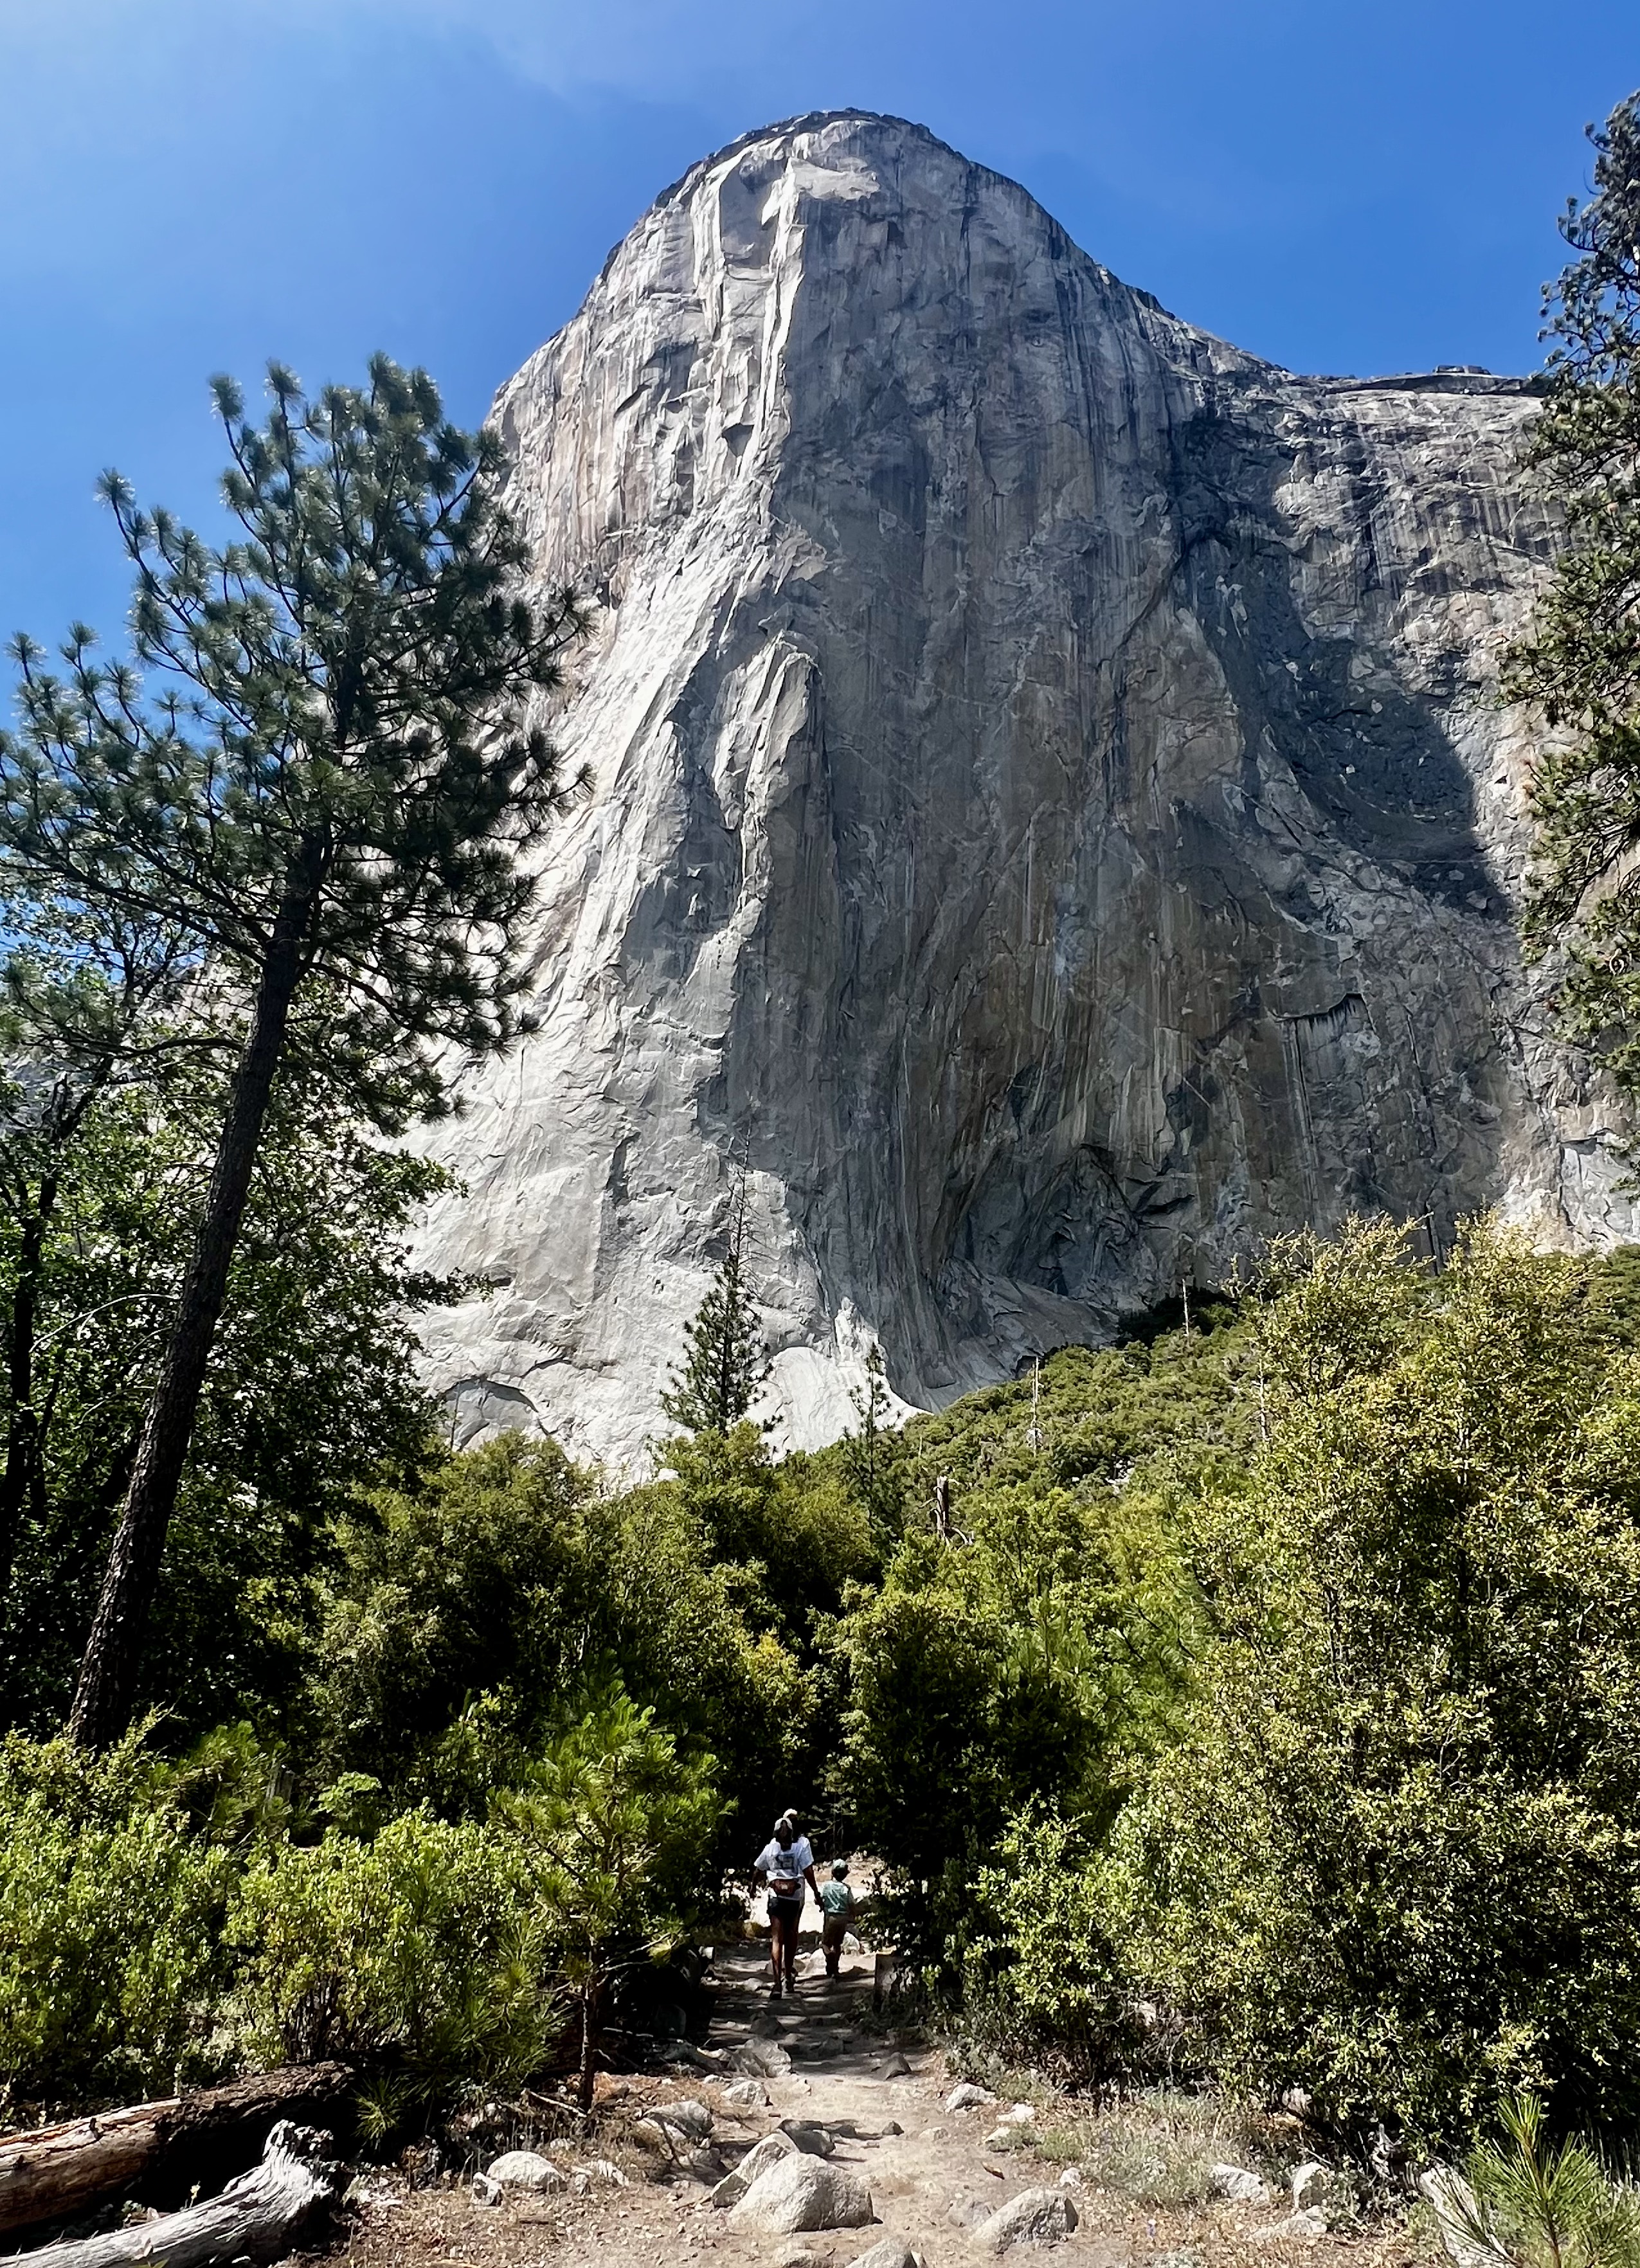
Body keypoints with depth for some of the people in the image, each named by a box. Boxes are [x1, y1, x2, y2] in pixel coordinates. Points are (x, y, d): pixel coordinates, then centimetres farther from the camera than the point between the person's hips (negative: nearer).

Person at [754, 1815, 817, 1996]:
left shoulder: (770, 1848, 4)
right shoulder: (802, 1844, -1)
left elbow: (757, 1873, 15)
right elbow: (808, 1871, -8)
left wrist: (763, 1879, 36)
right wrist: (816, 1892, 1)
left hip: (776, 1896, 0)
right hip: (796, 1896, 0)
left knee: (776, 1938, -3)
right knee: (791, 1937, 18)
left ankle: (778, 1983, -17)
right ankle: (789, 1977, 31)